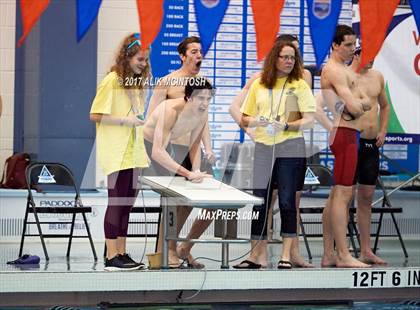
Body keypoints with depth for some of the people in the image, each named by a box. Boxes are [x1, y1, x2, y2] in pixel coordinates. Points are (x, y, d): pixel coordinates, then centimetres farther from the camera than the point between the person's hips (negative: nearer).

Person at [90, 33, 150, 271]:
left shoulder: (137, 83, 16)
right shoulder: (111, 81, -9)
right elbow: (95, 115, -12)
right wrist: (125, 120, -17)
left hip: (134, 153, 8)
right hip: (116, 154, -8)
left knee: (127, 204, 9)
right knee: (116, 204, -7)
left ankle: (122, 253, 15)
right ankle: (112, 257, -5)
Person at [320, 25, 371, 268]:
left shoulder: (346, 70, 21)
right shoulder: (334, 70, -11)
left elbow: (366, 103, 11)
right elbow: (354, 106, -21)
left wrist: (358, 105, -9)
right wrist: (358, 104, 0)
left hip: (348, 135, 11)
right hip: (344, 134, -11)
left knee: (337, 196, 11)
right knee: (343, 194, -12)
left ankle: (329, 255, 15)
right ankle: (343, 255, -13)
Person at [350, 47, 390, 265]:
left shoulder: (377, 77, 12)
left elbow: (384, 106, 26)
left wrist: (382, 131, 13)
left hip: (372, 143, 6)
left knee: (367, 197, 11)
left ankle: (366, 250, 17)